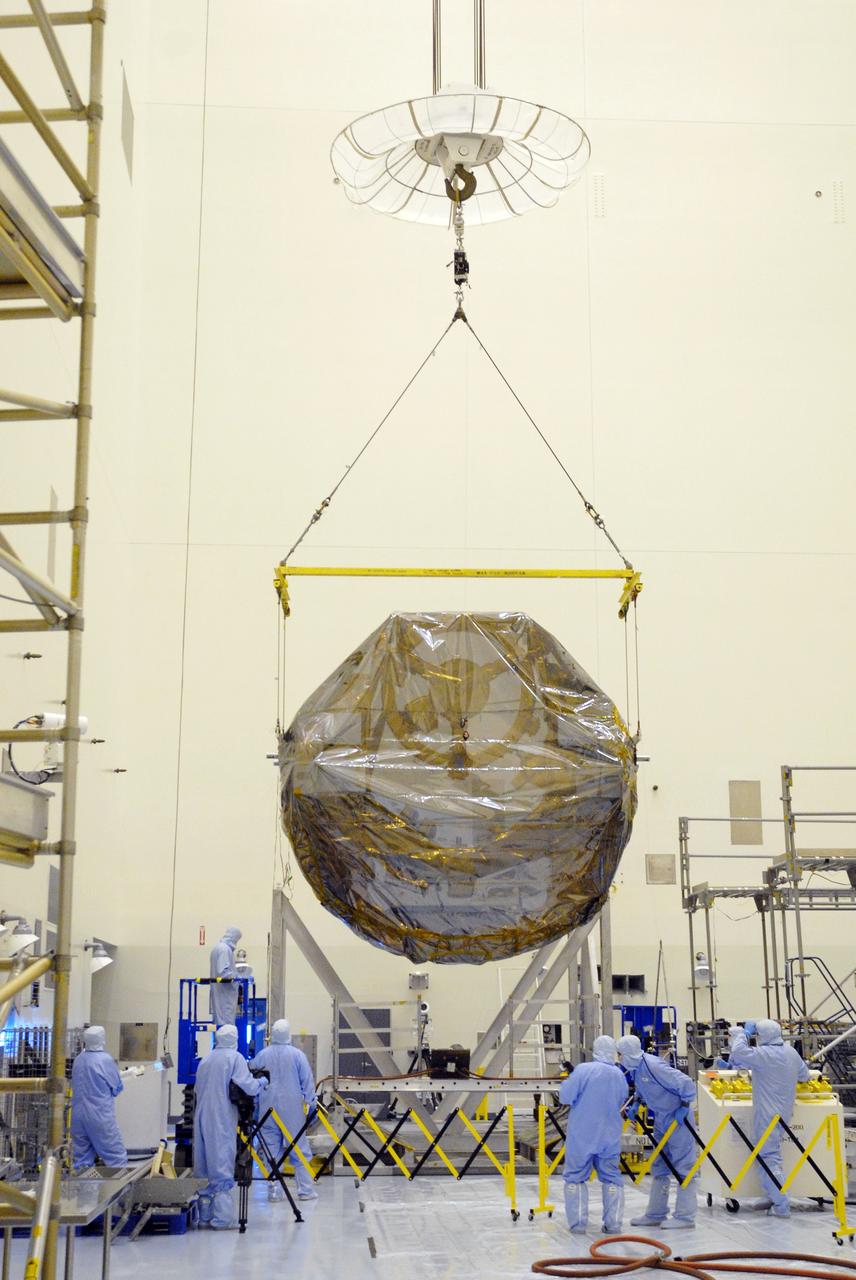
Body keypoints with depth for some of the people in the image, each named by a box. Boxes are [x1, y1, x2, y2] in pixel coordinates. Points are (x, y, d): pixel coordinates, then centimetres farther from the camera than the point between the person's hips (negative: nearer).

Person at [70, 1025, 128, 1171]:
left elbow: (74, 1085, 13)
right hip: (100, 1114, -6)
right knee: (117, 1156, 0)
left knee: (82, 1158, 11)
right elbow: (117, 1088, -4)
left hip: (78, 1116, 6)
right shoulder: (105, 1060, -13)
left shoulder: (78, 1060, 4)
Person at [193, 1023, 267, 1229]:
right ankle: (223, 1217, -8)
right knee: (222, 1165, -5)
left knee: (204, 1166, 11)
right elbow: (247, 1086, -13)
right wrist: (262, 1082, 5)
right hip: (223, 1121, -6)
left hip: (202, 1118, 6)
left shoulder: (205, 1060, 14)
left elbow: (198, 1090, 18)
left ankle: (205, 1215, 16)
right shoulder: (235, 1058, -5)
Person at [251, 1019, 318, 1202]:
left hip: (268, 1108, 2)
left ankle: (274, 1191, 7)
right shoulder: (297, 1055, -5)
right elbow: (307, 1082, -3)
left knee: (272, 1151, 7)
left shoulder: (262, 1056, 1)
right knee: (299, 1150, 6)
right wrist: (311, 1104, 4)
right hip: (292, 1110, -2)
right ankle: (305, 1190, 7)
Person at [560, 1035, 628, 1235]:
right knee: (612, 1177, 13)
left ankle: (578, 1222, 8)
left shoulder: (583, 1070, -15)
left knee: (575, 1177, 9)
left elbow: (565, 1097, -13)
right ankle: (613, 1224, 9)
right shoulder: (619, 1075, -1)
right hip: (609, 1137, 3)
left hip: (581, 1135, -3)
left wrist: (567, 1081, 4)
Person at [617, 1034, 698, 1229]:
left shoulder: (653, 1066, -27)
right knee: (659, 1167, 14)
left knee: (683, 1167, -3)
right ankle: (655, 1214, 22)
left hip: (677, 1118, -10)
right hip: (661, 1119, 10)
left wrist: (684, 1106, -20)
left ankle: (685, 1217, 2)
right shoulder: (634, 1068, 0)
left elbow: (686, 1083, -27)